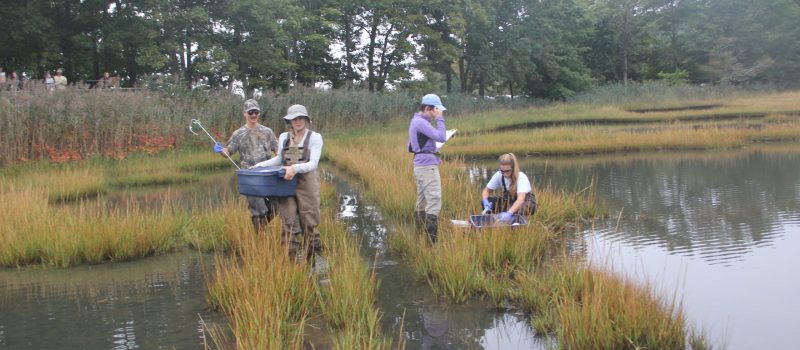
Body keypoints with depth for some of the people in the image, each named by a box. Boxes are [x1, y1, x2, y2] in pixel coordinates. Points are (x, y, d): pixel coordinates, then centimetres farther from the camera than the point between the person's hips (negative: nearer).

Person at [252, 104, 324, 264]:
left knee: (309, 224, 4)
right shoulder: (284, 137, 10)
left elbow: (313, 164, -12)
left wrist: (295, 168, -28)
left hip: (307, 183, -3)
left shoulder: (315, 137, -2)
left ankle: (309, 260, 20)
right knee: (288, 224, -2)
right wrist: (259, 166, 13)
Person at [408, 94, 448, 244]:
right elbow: (441, 137, -23)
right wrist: (439, 119, -14)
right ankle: (432, 241, -16)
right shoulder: (421, 122, -16)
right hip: (427, 166, -11)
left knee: (421, 202, 13)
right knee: (434, 203, -13)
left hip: (420, 166, 11)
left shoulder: (416, 121, 17)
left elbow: (411, 147, 23)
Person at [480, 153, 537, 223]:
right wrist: (486, 203, -31)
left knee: (517, 209, -41)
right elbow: (486, 191, -7)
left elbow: (521, 199, -46)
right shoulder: (498, 175, -18)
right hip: (509, 200, 5)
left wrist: (509, 213, -63)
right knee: (484, 200, -20)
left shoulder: (521, 177, -31)